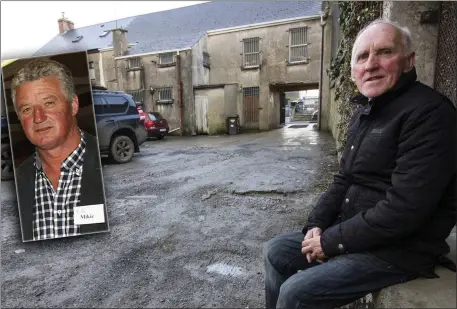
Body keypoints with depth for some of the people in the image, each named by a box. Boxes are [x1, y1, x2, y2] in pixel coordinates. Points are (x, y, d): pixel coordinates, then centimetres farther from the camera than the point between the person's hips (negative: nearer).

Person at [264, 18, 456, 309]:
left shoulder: (429, 113, -20)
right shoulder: (366, 112, 10)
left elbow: (404, 209, -27)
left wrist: (331, 241, -18)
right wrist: (317, 224, -3)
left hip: (398, 250, -8)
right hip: (354, 231, 9)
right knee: (276, 252, 8)